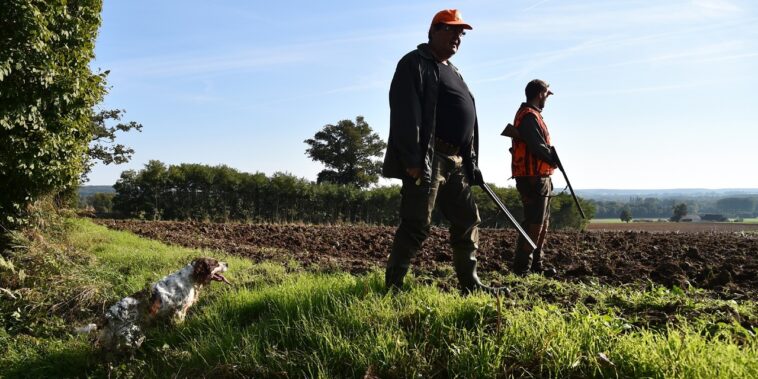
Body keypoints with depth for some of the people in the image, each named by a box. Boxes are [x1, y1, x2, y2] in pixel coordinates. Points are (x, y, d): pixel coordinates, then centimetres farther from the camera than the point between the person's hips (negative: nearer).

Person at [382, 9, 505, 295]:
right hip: (427, 159, -9)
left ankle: (469, 283, 23)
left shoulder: (452, 72, 25)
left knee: (468, 219, 12)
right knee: (416, 225, -8)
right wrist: (412, 159, -23)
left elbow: (467, 121, 27)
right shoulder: (415, 63, -3)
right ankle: (392, 287, 1)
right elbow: (405, 113, -16)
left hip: (455, 162, 9)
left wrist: (471, 163, 22)